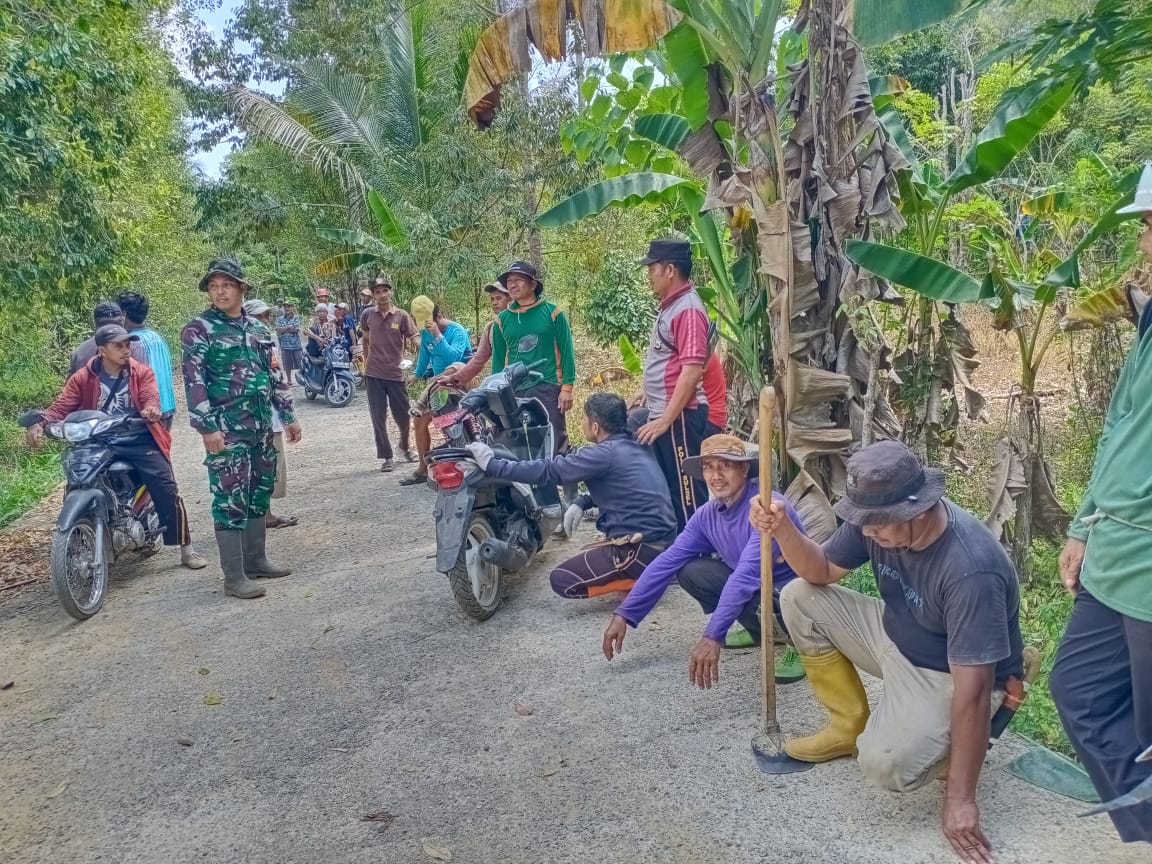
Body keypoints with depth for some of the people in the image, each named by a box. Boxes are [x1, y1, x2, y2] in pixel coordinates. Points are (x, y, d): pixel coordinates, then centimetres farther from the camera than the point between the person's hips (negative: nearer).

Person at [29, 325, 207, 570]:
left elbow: (151, 397, -10)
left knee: (167, 490, -12)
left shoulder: (141, 372, 5)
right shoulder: (83, 378, 4)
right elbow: (62, 406, -1)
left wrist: (151, 409, -36)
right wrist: (40, 423, -22)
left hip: (140, 441, -1)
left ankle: (187, 548, 0)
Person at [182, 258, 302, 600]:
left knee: (259, 494, 13)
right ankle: (234, 577, -1)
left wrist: (288, 416, 16)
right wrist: (207, 427, -20)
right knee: (231, 500, -6)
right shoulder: (198, 330, -5)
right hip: (226, 430, -7)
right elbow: (193, 382, -12)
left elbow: (273, 375, 18)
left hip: (262, 427, 7)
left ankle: (256, 559, 26)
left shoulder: (258, 329, 13)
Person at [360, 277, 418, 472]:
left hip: (395, 374, -1)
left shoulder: (401, 316, -4)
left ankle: (405, 447, 34)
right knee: (378, 418, 3)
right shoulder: (368, 316, 3)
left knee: (403, 416, 7)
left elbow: (414, 340, -7)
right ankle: (386, 457, 14)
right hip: (373, 375, 1)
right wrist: (367, 361, 14)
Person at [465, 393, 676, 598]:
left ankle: (642, 578, -5)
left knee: (561, 581, -2)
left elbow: (548, 470, -16)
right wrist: (581, 503, 10)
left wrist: (491, 465, -11)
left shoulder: (606, 453, -16)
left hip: (642, 548, -9)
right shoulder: (638, 447, 11)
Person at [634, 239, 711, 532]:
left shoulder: (688, 309, -16)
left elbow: (691, 370, -22)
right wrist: (645, 400, 23)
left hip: (679, 417, -10)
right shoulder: (670, 306, 15)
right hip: (661, 414, 10)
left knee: (687, 491, -2)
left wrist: (666, 419, -22)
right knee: (667, 488, 16)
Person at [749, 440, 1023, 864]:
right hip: (896, 638, 7)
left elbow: (972, 688, -34)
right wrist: (782, 529, -23)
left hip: (948, 677, -7)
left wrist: (960, 799, -30)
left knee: (886, 764, -30)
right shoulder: (879, 516, -15)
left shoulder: (971, 569, -36)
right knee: (799, 598, -4)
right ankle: (850, 725, 9)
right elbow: (822, 571, -1)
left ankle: (951, 740, 5)